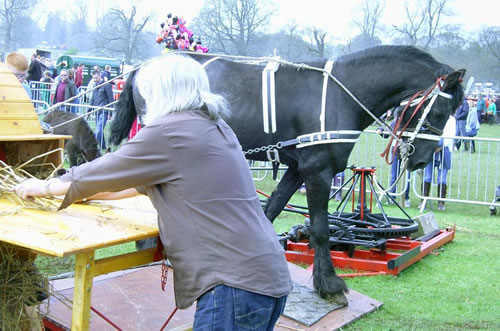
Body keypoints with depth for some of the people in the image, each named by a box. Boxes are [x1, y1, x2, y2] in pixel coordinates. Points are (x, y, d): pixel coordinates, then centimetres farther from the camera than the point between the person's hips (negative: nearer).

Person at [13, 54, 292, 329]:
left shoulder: (169, 130, -10)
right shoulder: (215, 128, 17)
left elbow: (106, 169, 2)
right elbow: (146, 180, 27)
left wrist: (45, 187, 19)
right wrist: (88, 191, 34)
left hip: (239, 282, -9)